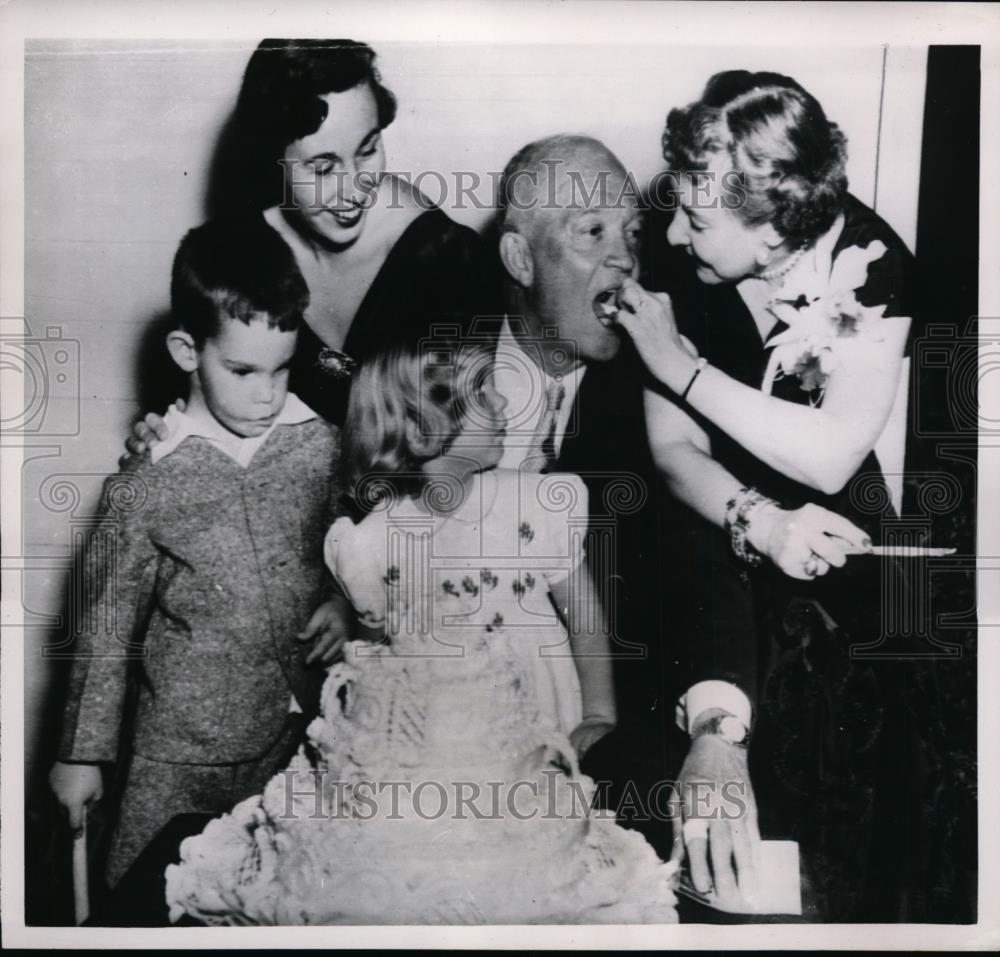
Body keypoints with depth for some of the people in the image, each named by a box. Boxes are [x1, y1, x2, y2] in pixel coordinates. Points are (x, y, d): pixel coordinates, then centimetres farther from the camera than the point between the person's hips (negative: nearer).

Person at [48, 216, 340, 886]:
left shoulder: (322, 446, -7)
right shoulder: (147, 488, -12)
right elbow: (106, 630, -3)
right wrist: (83, 754, 4)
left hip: (305, 734, 2)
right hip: (182, 756, -2)